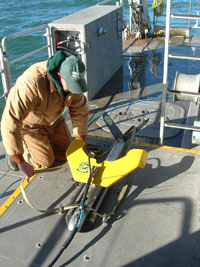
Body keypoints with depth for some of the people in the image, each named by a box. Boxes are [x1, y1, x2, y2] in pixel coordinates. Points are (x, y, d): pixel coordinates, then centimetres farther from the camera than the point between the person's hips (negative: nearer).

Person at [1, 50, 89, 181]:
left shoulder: (72, 79, -22)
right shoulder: (32, 83, -43)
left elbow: (80, 111, -9)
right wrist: (21, 162, -37)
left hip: (53, 119, 6)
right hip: (28, 123, -5)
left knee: (67, 153, 10)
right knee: (46, 162, -4)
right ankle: (17, 148, 20)